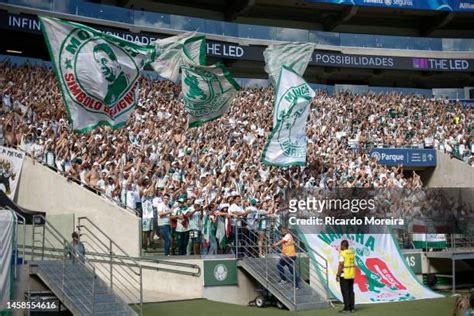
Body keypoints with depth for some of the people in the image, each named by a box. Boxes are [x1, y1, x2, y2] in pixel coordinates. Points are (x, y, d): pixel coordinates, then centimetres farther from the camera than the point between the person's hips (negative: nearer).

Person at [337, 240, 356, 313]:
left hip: (344, 275, -8)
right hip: (351, 275, 8)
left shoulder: (342, 254, -14)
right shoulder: (352, 253, 9)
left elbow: (341, 265, -17)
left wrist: (338, 275, -13)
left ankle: (347, 308, -4)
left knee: (345, 292, -3)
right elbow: (353, 264, 13)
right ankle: (352, 308, 10)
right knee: (351, 291, 10)